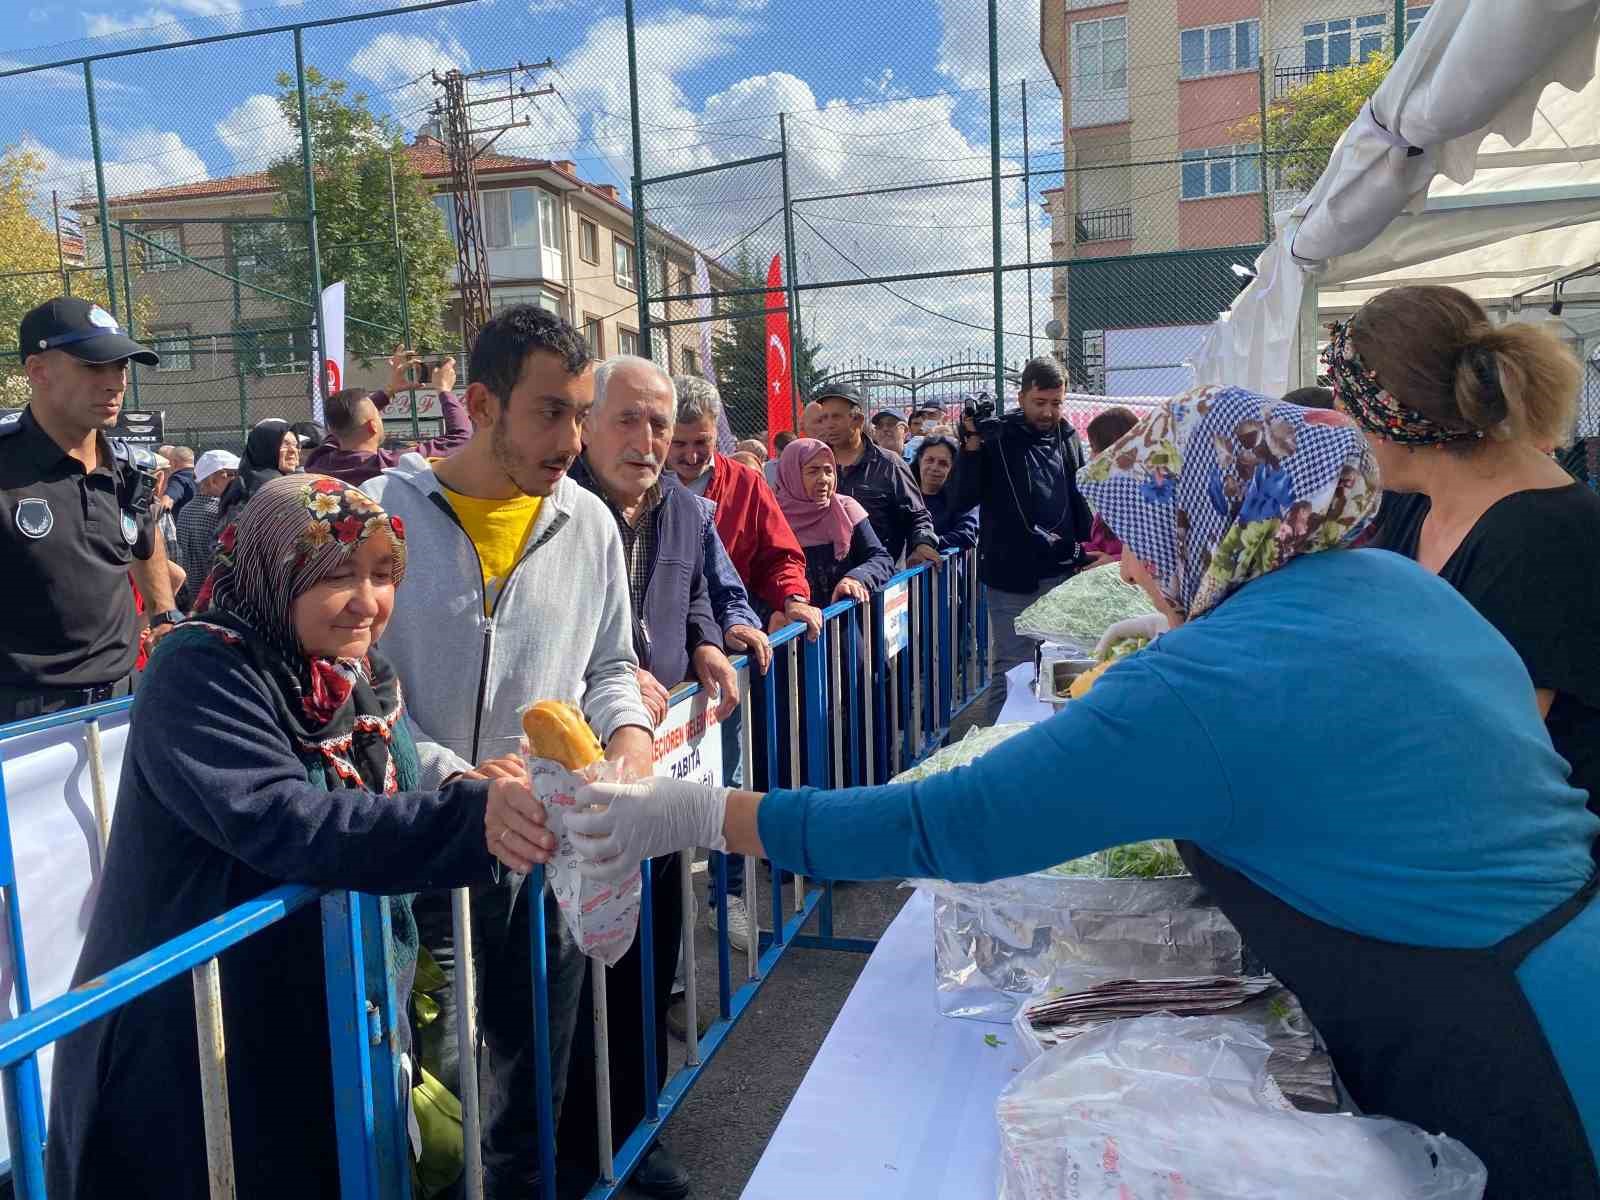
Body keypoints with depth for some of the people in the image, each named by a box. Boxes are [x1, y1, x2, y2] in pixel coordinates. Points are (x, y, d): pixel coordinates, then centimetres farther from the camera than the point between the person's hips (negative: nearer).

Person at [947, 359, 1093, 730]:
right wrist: (971, 444, -22)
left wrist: (1083, 552, 15)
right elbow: (961, 500, -12)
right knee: (1010, 669, -1)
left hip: (1061, 574, 5)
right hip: (1012, 577, -5)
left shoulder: (1067, 437, 8)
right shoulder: (996, 437, -7)